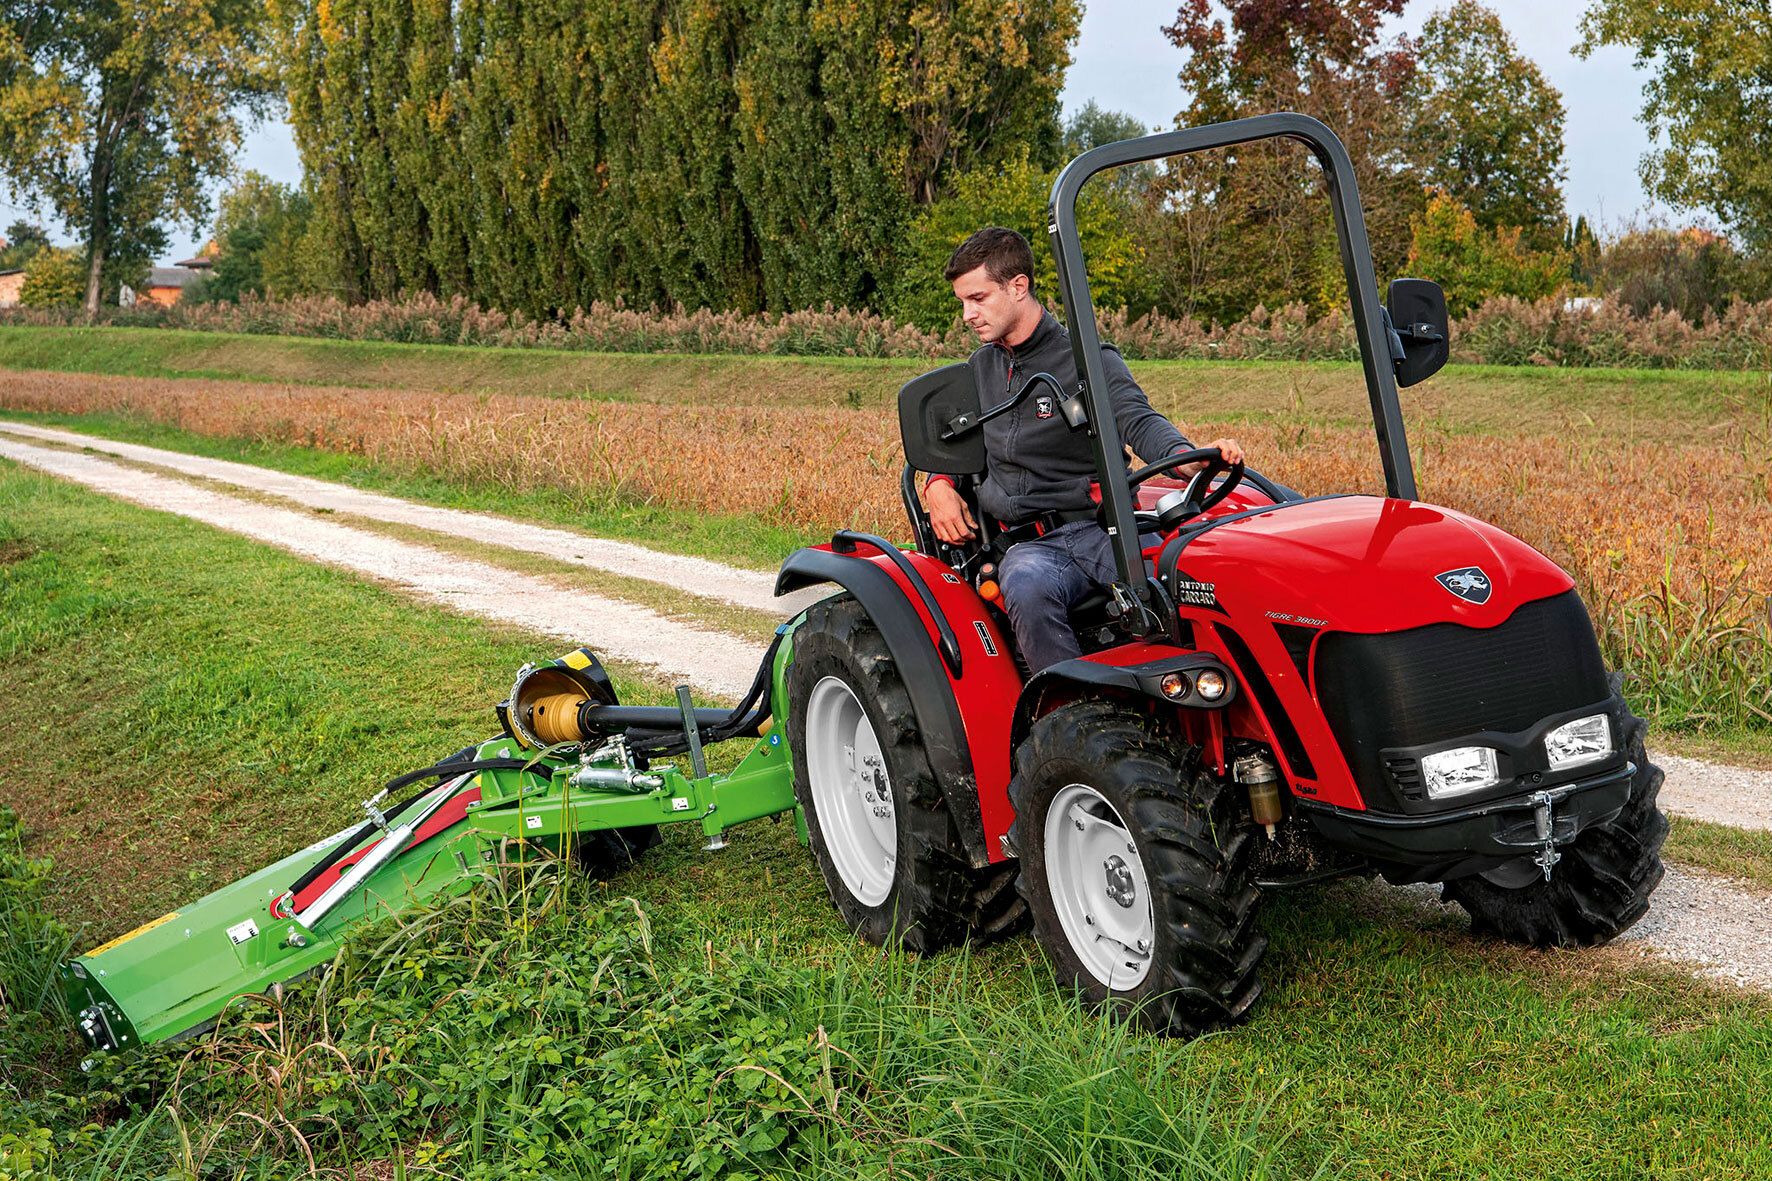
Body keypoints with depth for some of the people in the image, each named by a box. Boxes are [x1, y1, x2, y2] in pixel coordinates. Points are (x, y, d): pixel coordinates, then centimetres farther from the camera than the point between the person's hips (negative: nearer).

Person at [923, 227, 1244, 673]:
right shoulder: (980, 368, 20)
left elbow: (1138, 420, -13)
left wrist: (1187, 458, -35)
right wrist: (938, 484, 10)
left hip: (1097, 526, -2)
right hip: (1027, 543, 3)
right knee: (1028, 588, -37)